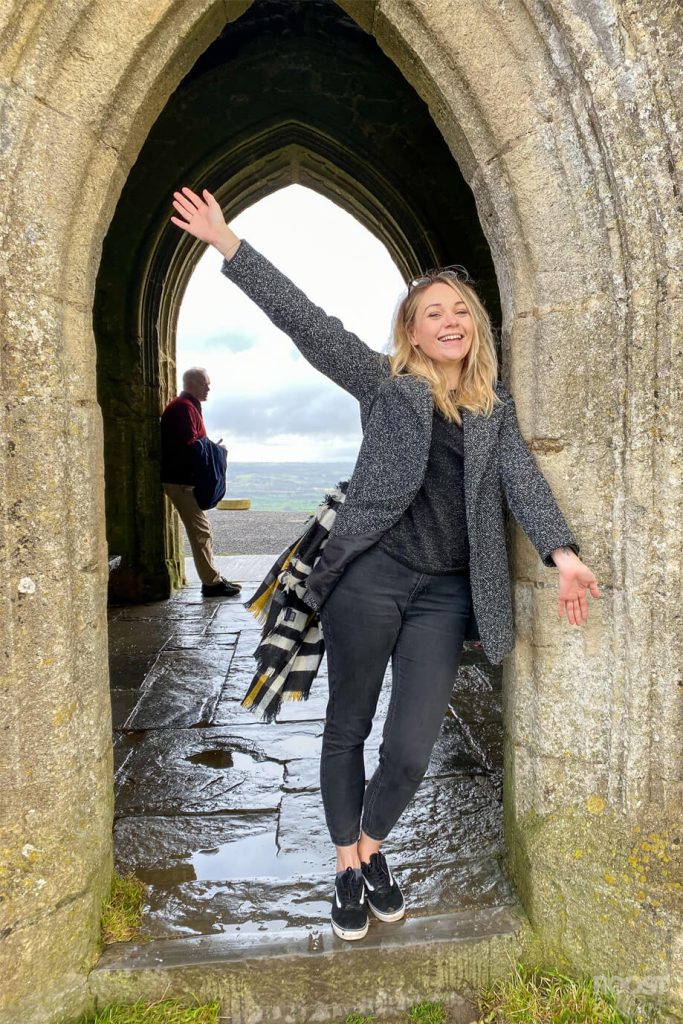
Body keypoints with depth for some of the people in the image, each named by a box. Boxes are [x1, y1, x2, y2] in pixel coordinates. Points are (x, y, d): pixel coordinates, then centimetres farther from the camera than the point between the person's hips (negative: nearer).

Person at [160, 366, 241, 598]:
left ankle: (213, 578, 20)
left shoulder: (190, 406, 19)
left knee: (201, 529, 13)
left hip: (186, 479, 11)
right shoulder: (184, 407, -15)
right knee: (200, 529, -8)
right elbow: (189, 446, -23)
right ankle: (212, 583, -4)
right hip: (181, 481, -11)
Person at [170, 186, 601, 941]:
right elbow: (306, 322, -1)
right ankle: (347, 868, 34)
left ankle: (373, 849, 34)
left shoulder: (497, 408, 14)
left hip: (445, 593, 3)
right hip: (369, 577, -2)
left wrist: (560, 552, -15)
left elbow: (522, 478, 1)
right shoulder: (385, 383, 4)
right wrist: (228, 244, -6)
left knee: (410, 753, 2)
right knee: (347, 730, 10)